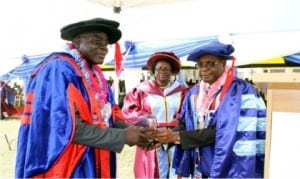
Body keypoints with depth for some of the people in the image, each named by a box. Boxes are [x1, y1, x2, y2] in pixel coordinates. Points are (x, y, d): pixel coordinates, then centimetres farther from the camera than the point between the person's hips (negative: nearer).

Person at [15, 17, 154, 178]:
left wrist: (131, 130, -10)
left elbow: (109, 115, 10)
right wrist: (123, 136, -19)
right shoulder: (59, 70, -17)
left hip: (93, 164, 8)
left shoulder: (94, 74, 9)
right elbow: (69, 127, -24)